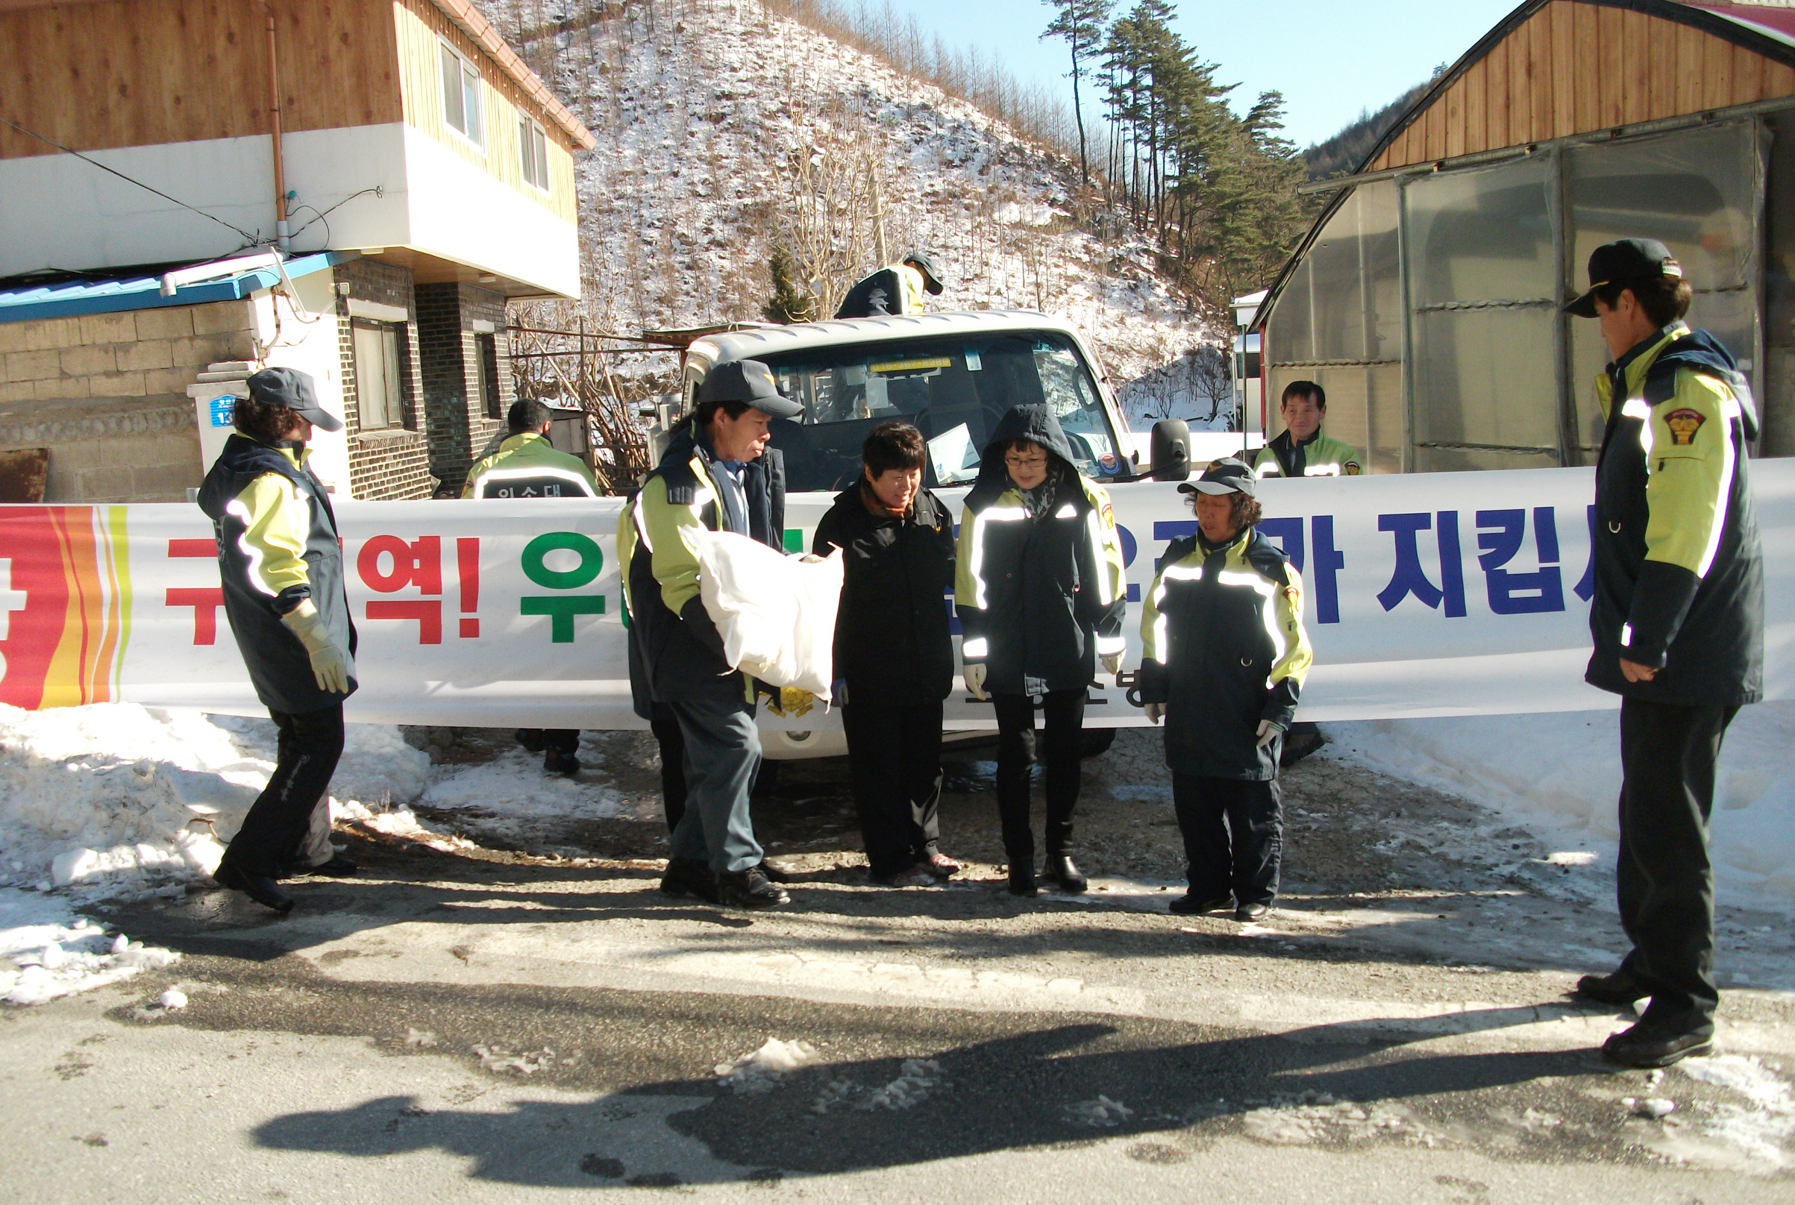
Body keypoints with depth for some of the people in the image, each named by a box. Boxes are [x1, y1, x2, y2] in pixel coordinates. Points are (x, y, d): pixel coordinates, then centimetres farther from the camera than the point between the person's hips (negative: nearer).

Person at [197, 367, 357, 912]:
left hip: (274, 641, 11)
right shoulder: (270, 480, -21)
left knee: (305, 741, 19)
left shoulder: (244, 467, 12)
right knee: (318, 744, -5)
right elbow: (276, 568, -29)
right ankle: (249, 861, -4)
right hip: (293, 642, -11)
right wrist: (319, 639, -31)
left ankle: (302, 847, 30)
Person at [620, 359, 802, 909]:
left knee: (716, 755, 13)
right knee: (734, 745, -11)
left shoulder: (746, 473, 13)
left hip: (727, 643, 9)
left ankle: (691, 862, 24)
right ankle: (736, 868, 1)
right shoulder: (681, 482, -16)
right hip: (689, 644, -9)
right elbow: (681, 583, -21)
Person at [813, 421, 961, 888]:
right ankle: (891, 859, 15)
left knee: (925, 761, 15)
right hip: (869, 672, -4)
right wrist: (833, 669, -11)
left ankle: (924, 846, 30)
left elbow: (950, 575, 16)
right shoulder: (842, 522, -9)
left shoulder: (934, 512, 4)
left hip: (926, 667, 5)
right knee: (878, 768, 4)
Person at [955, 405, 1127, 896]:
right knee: (1015, 755, 5)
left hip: (1069, 653, 1)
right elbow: (970, 584, -2)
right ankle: (1019, 857, 17)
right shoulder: (985, 505, -3)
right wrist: (973, 652, -4)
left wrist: (1110, 639, 8)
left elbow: (1105, 571, 6)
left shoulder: (1084, 500, -1)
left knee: (1066, 752, 10)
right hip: (1008, 657, -1)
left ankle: (1061, 852, 25)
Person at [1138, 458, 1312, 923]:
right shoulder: (1178, 558, 9)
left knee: (1252, 808, 3)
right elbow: (1154, 625, 16)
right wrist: (1153, 687, 12)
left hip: (1248, 717, -4)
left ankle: (1256, 892, 17)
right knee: (1194, 805, 11)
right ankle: (1208, 887, 24)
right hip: (1188, 711, 5)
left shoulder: (1270, 567, -4)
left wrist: (1280, 705, -8)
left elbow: (1292, 645, -4)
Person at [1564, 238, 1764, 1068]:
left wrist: (1647, 641, -24)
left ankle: (1685, 1007, 2)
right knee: (1648, 812, 19)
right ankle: (1653, 962, 33)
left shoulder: (1690, 386, -16)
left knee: (1667, 822, -6)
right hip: (1662, 652, 11)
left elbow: (1686, 530, -24)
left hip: (1686, 656, -11)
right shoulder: (1655, 385, 17)